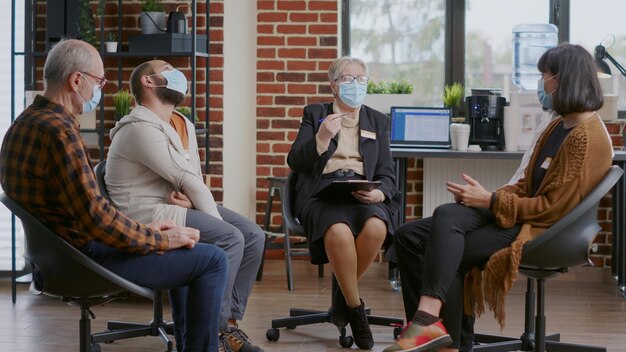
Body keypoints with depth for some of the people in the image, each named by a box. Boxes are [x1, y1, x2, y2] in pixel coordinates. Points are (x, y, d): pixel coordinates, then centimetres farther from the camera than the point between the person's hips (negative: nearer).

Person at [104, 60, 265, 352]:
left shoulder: (185, 126, 14)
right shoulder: (140, 128, -17)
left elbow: (195, 180, 12)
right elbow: (187, 180, -18)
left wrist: (189, 200, -12)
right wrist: (219, 223, -15)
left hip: (178, 207, 9)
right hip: (148, 214, -9)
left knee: (253, 236, -4)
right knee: (230, 239, -24)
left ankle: (228, 321, 0)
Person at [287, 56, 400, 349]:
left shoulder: (378, 121, 22)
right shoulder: (315, 114, 16)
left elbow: (387, 175, 15)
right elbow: (295, 162, 4)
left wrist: (379, 194, -9)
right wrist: (322, 138, -13)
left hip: (362, 195, 2)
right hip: (322, 194, -2)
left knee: (376, 226, -35)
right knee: (339, 231, -37)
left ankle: (342, 295, -10)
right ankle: (355, 308, -17)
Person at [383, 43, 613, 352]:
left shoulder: (586, 139, -16)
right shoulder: (559, 126, 15)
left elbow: (551, 209, -19)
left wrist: (490, 201, -15)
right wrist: (486, 196, 0)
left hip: (540, 232, -10)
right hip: (518, 215, 10)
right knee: (409, 236, -4)